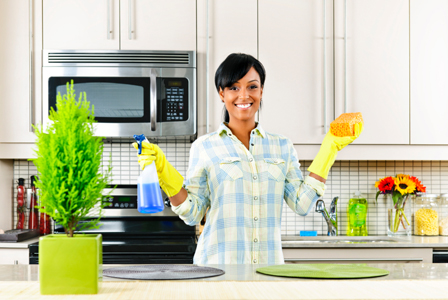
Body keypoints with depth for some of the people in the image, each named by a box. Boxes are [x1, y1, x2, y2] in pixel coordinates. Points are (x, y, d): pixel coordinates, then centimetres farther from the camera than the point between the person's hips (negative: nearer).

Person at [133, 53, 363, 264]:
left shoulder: (282, 147, 9)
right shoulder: (204, 147, 1)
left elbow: (302, 204, 2)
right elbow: (192, 214, 0)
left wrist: (329, 147, 4)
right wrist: (163, 171, -11)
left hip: (269, 262, 2)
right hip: (218, 263, -2)